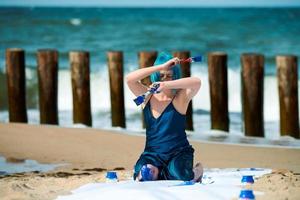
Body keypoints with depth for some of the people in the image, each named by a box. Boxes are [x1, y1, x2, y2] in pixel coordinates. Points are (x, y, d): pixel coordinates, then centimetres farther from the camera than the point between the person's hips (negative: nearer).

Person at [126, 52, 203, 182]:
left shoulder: (180, 97, -5)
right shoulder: (148, 96, 4)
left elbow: (196, 82, -26)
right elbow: (129, 79, -14)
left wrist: (166, 85, -38)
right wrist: (162, 66, -19)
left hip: (178, 153, -2)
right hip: (152, 154, 2)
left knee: (177, 176, -31)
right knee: (143, 177, -28)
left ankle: (197, 171, 6)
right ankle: (157, 172, 10)